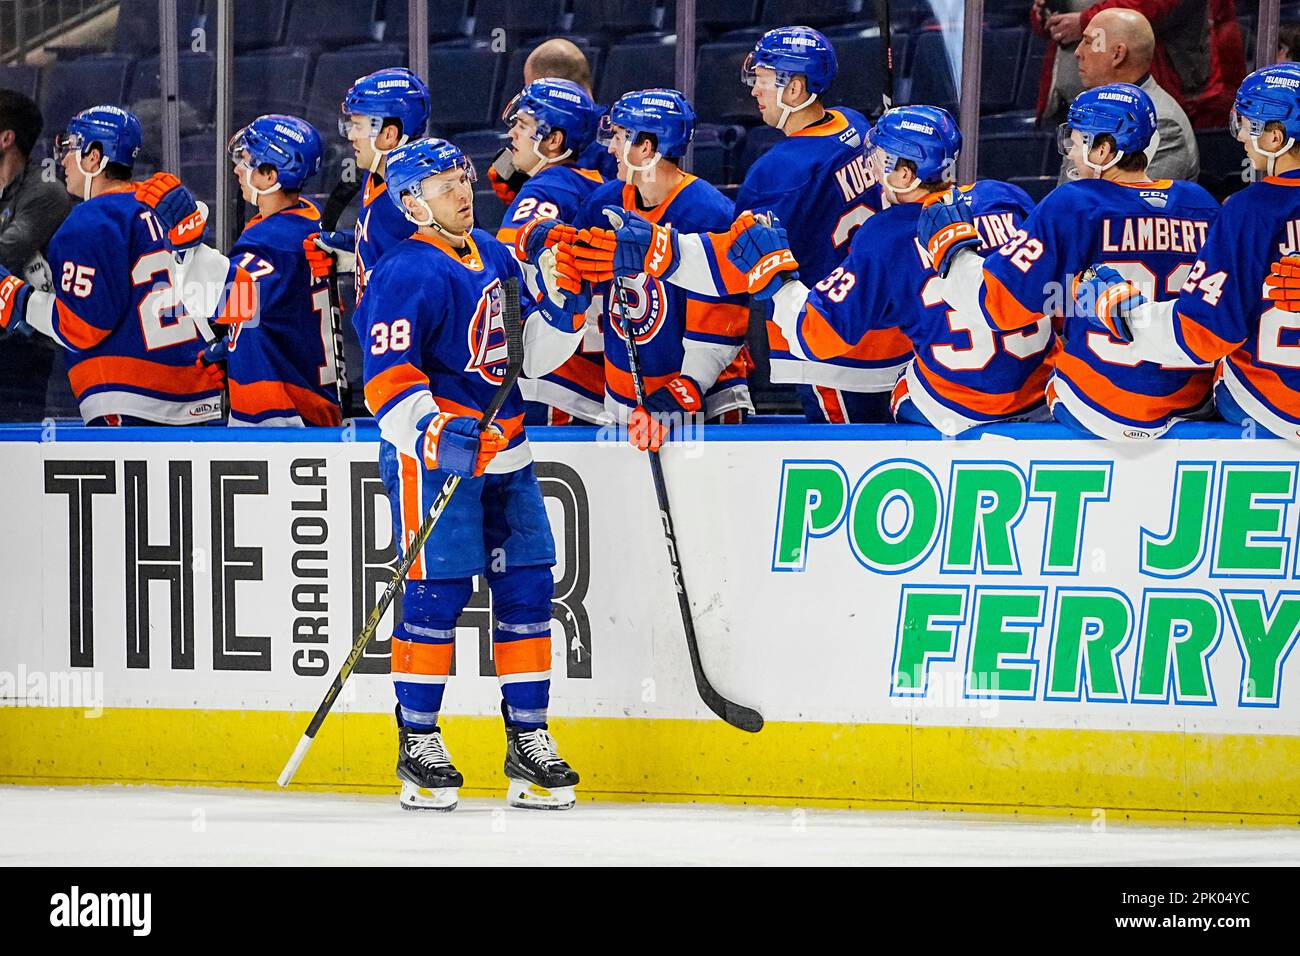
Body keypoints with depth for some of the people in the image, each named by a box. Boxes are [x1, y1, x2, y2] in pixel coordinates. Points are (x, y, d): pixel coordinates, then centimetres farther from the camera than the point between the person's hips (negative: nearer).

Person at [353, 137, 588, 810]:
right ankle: (418, 743, 1)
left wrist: (561, 308, 2)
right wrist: (434, 434, -29)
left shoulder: (495, 257, 15)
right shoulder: (406, 273, -11)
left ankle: (528, 742, 13)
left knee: (526, 588, 6)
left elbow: (526, 356, 20)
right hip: (433, 453, -8)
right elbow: (387, 377, -17)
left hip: (503, 451, 8)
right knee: (438, 592, -8)